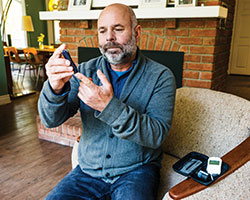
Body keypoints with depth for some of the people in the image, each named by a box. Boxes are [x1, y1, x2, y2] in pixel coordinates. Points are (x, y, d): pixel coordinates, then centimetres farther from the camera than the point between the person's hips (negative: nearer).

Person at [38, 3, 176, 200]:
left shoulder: (160, 76, -7)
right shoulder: (86, 71, 0)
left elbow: (157, 135, -17)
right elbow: (51, 120, -6)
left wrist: (109, 106, -31)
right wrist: (55, 88, -28)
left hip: (136, 170, -2)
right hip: (88, 170, 3)